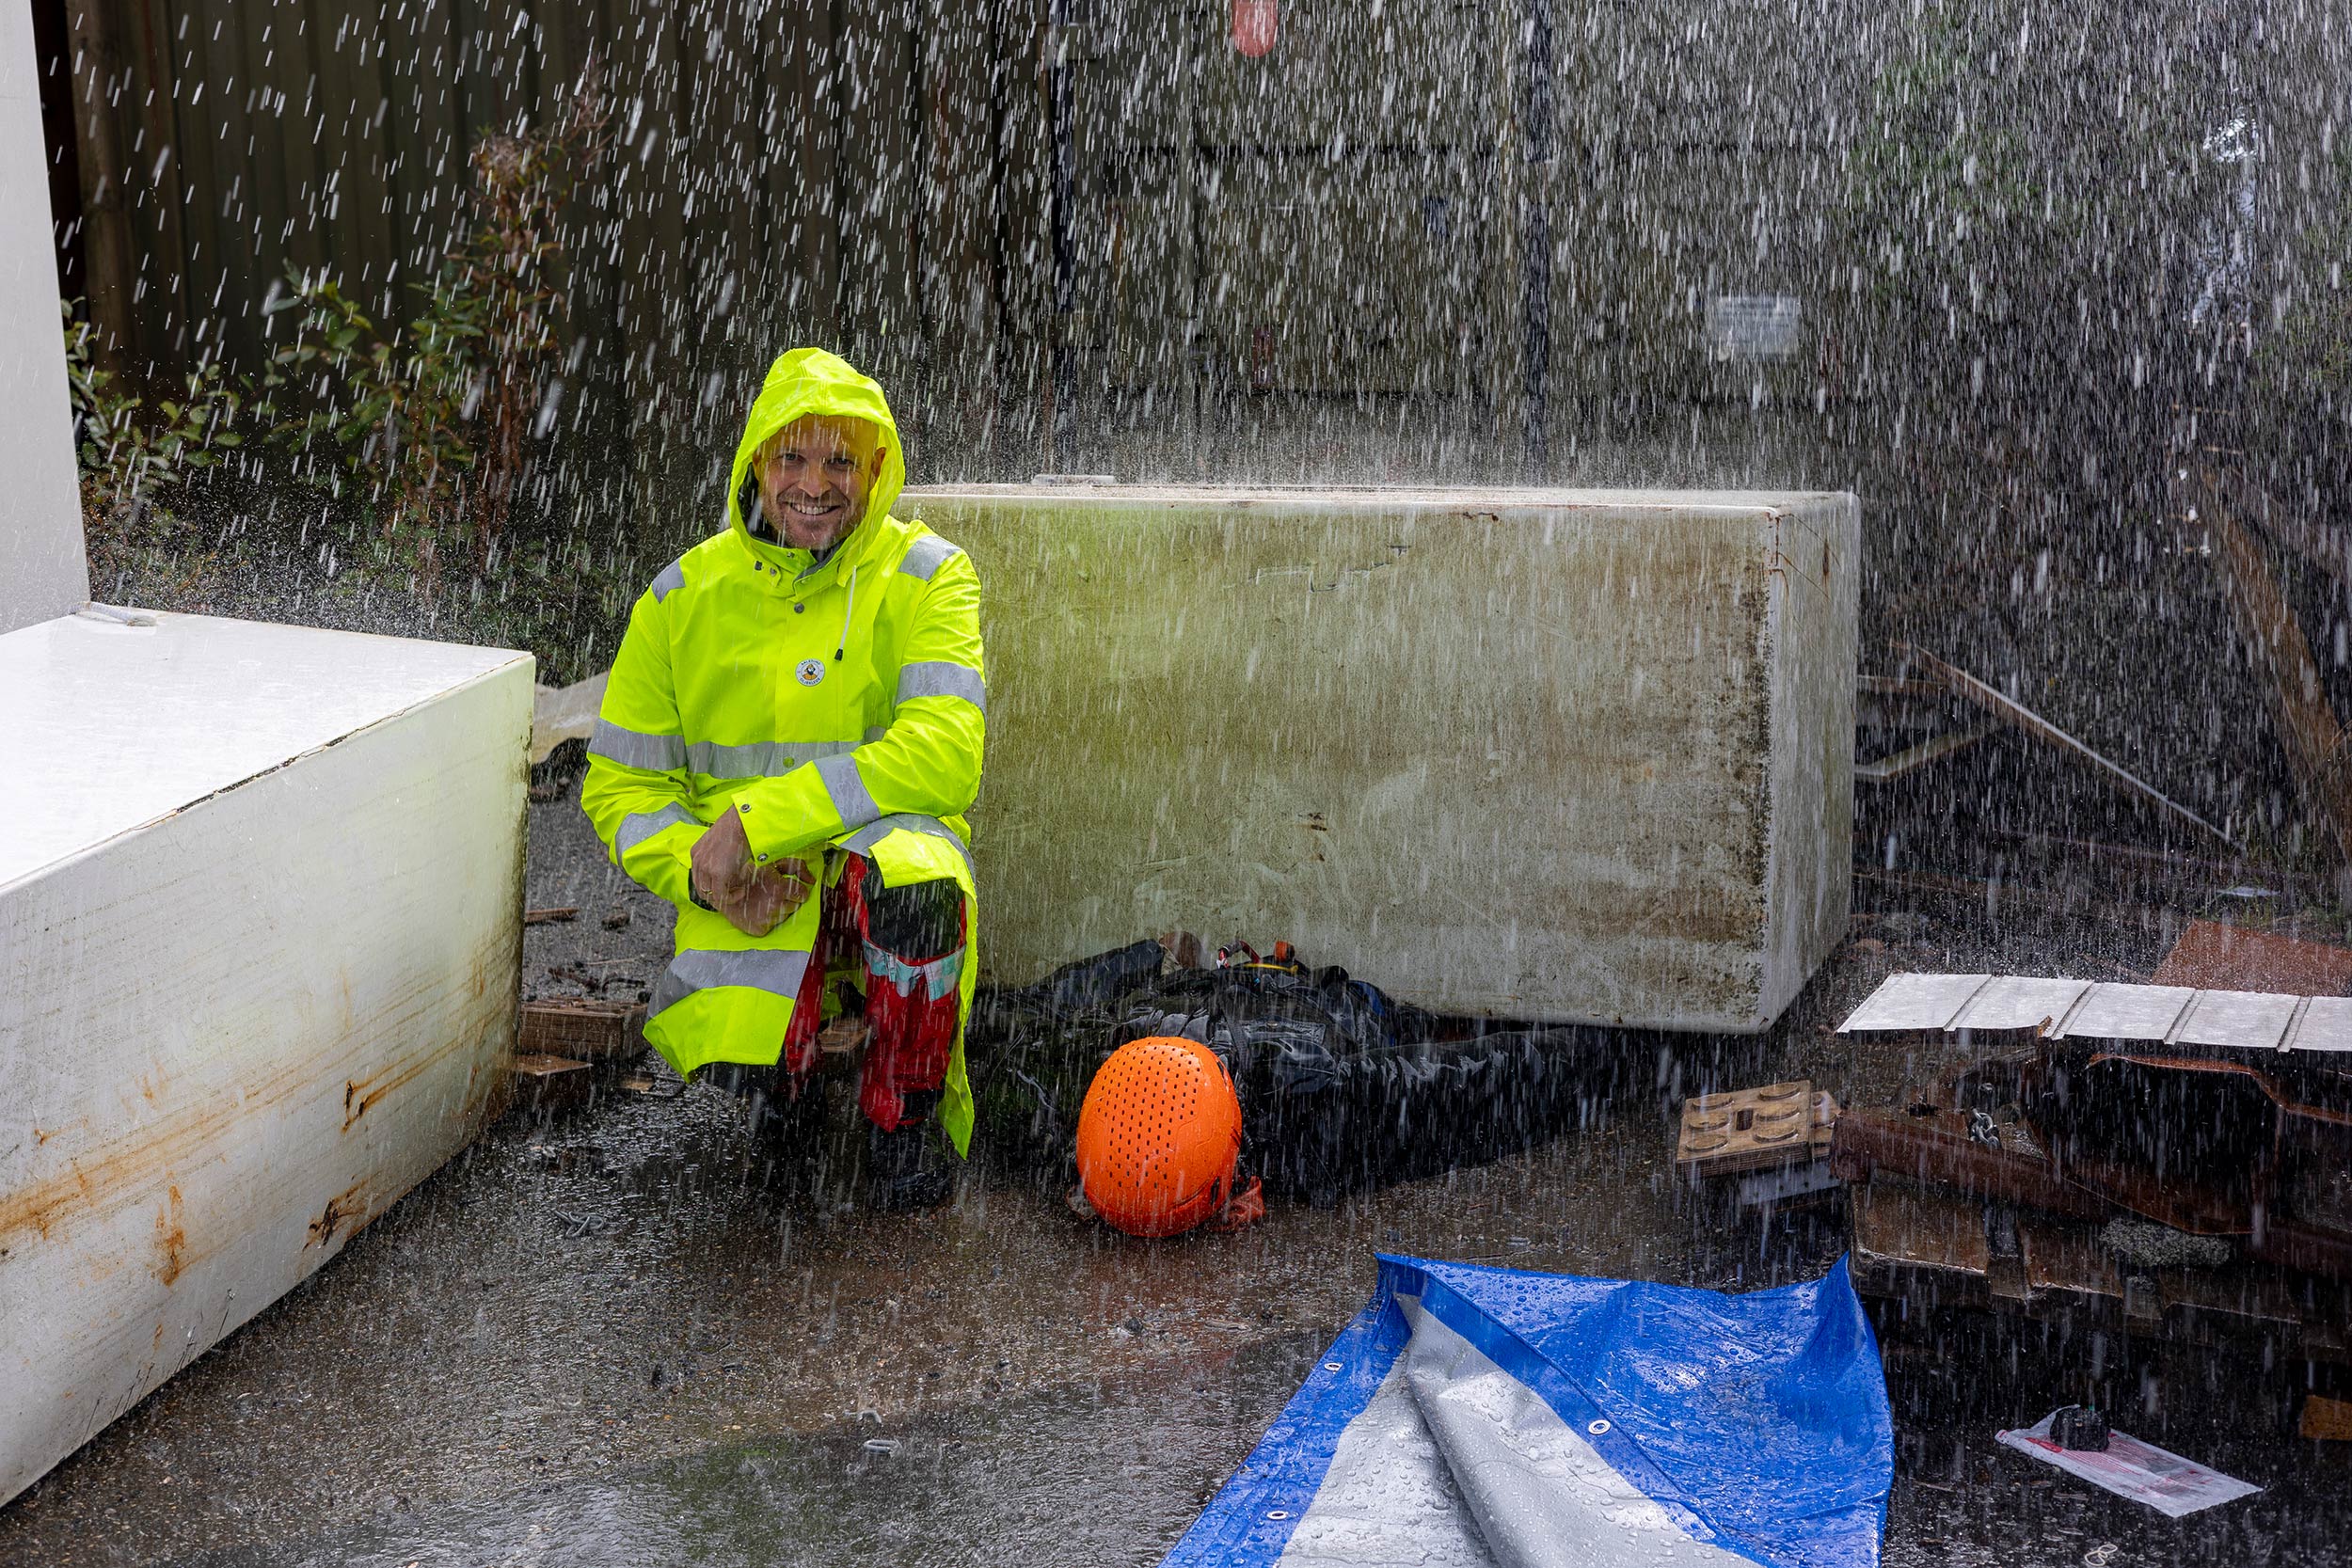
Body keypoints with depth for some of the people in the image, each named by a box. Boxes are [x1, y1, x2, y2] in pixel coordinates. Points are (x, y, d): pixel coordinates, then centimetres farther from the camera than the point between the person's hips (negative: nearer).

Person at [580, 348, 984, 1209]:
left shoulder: (925, 576, -4)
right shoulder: (683, 597, 4)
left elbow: (942, 755, -19)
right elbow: (619, 784, 8)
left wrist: (756, 820, -23)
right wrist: (700, 867, -14)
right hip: (750, 899, 2)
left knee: (909, 873, -38)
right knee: (745, 1072, -26)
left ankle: (903, 1123, -12)